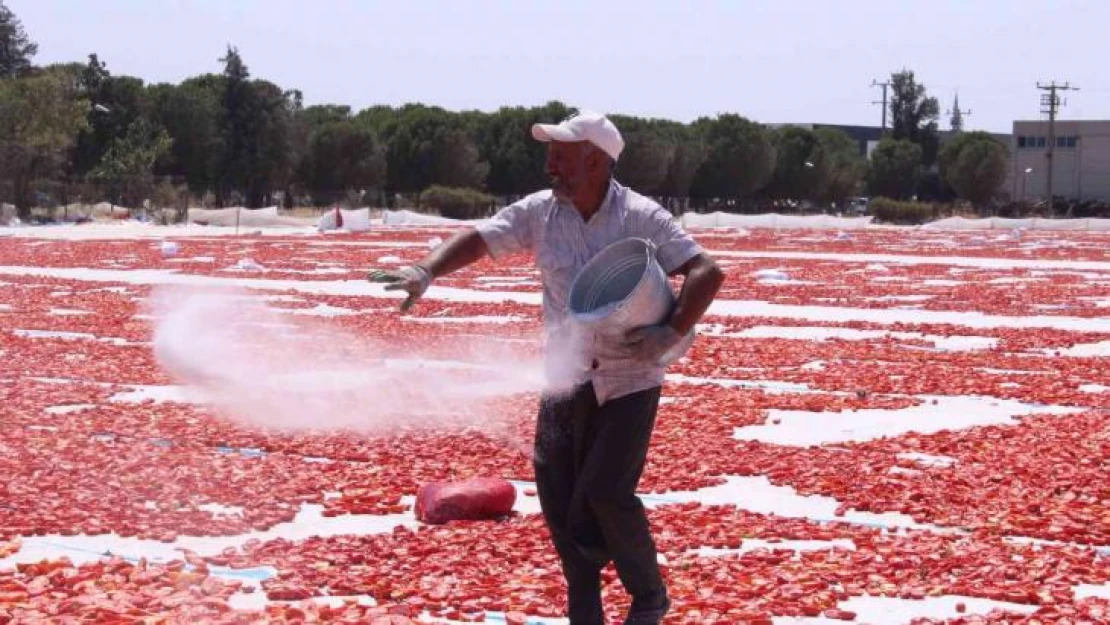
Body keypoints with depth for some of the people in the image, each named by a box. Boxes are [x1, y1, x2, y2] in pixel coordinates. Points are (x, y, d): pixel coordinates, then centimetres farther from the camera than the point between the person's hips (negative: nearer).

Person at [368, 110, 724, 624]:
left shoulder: (640, 218, -13)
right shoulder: (540, 212, -2)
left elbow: (706, 272, -16)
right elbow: (480, 238, -8)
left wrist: (671, 335, -27)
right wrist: (427, 271, -26)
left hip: (628, 382, -4)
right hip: (565, 382, 5)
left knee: (607, 493, -12)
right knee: (559, 499, 4)